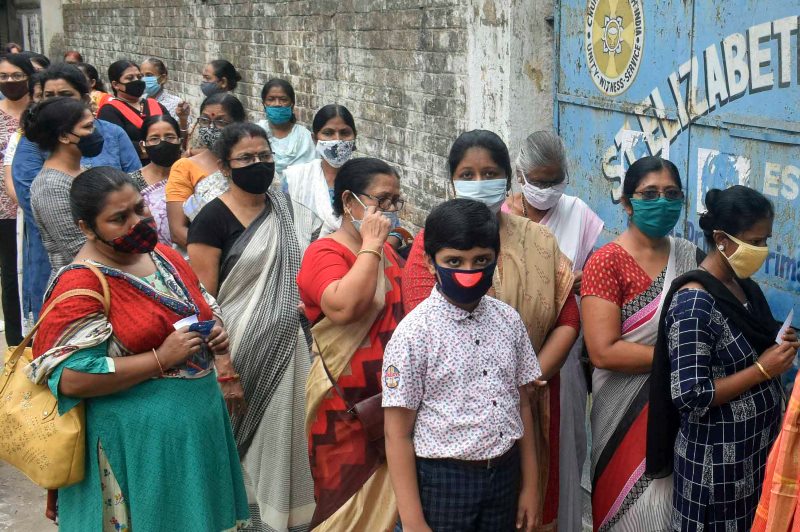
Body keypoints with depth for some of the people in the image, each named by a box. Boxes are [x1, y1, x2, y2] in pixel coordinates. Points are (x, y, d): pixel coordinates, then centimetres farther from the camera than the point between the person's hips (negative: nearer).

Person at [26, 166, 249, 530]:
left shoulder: (163, 256, 5)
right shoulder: (81, 284, -16)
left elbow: (204, 308, 20)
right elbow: (72, 377, -23)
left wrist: (217, 333, -3)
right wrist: (161, 359, -23)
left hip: (200, 425, 7)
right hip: (138, 442, -7)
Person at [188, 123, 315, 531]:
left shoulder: (280, 205, 7)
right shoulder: (213, 218, -12)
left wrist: (298, 325, 17)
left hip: (286, 342, 6)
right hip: (241, 345, -5)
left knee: (282, 427, 12)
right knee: (242, 432, 5)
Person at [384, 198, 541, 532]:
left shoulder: (508, 321, 1)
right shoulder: (414, 333, -13)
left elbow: (521, 404, 8)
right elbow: (398, 434, -11)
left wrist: (529, 485, 10)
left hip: (504, 475, 4)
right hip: (443, 480, -4)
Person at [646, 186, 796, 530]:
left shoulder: (746, 287, 4)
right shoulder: (694, 302, -22)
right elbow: (690, 396, -25)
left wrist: (777, 349, -2)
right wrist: (763, 370, -22)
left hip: (758, 447, 8)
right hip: (716, 460, -8)